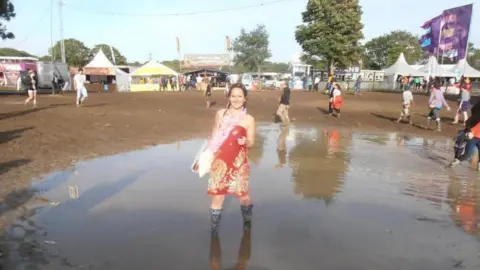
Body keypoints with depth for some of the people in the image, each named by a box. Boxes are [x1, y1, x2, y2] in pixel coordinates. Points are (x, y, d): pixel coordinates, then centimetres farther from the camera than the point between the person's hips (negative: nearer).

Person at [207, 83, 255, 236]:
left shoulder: (249, 119, -3)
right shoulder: (220, 114, 3)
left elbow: (251, 143, -1)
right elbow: (214, 137, 10)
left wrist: (245, 141, -24)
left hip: (238, 162, -1)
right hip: (220, 162, 1)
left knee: (243, 194, 8)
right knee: (217, 196, 4)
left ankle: (247, 219, 38)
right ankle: (214, 231, 18)